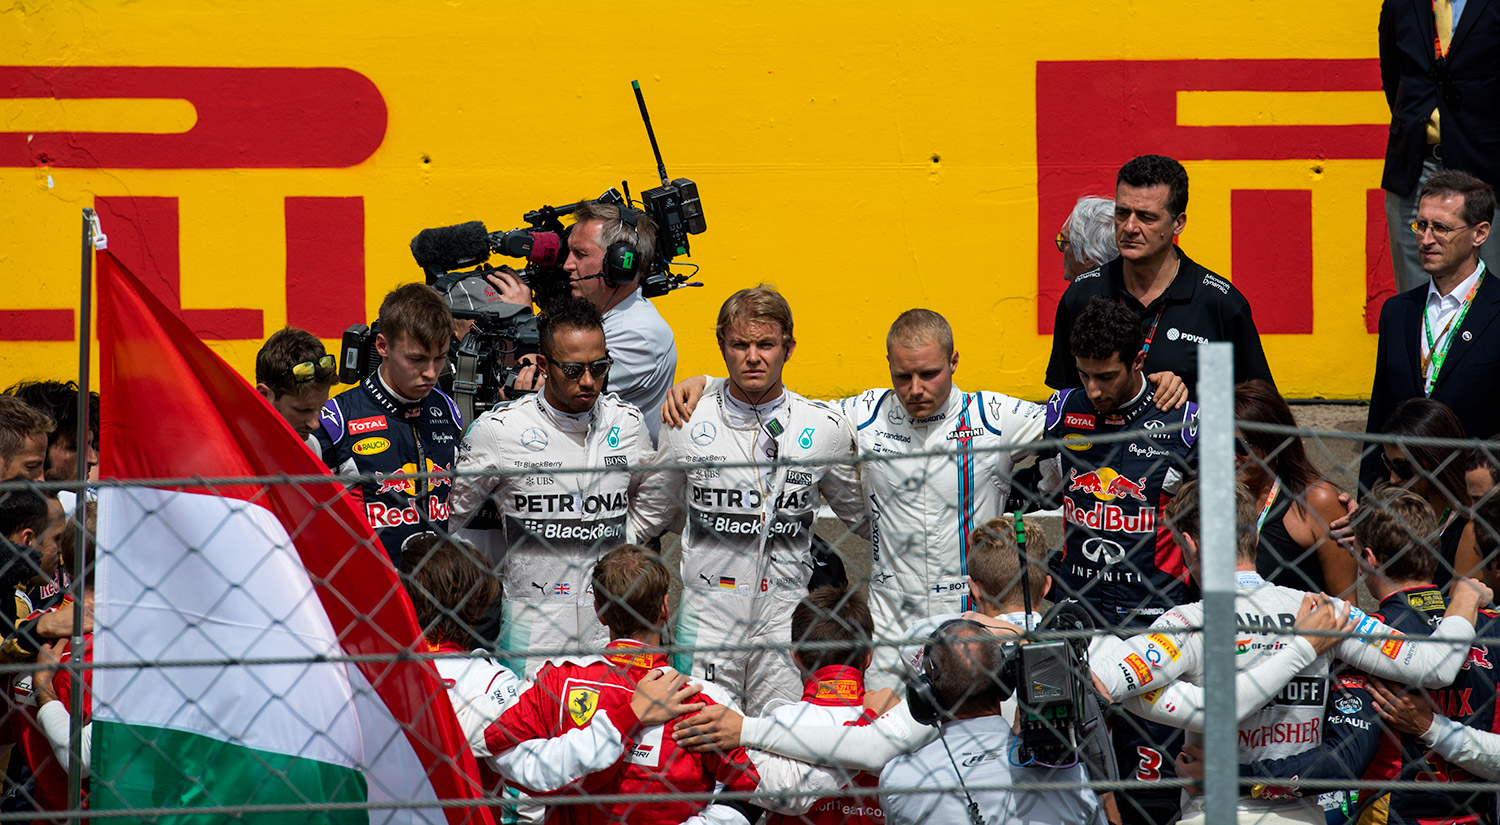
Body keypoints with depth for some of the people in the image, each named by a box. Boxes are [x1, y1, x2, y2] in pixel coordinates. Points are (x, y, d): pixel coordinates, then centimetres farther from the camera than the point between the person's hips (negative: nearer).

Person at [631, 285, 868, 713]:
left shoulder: (826, 429, 1)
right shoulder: (687, 424, 1)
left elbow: (864, 517, 16)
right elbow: (649, 514, 16)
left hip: (786, 625, 0)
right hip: (706, 620, 0)